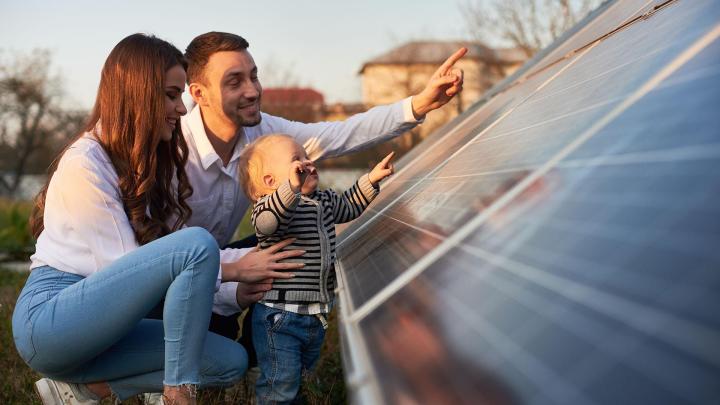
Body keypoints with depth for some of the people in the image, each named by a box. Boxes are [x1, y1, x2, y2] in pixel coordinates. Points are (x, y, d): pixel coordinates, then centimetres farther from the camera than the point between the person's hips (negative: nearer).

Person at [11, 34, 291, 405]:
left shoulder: (159, 161, 12)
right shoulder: (84, 164, -15)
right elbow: (123, 263, -16)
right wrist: (233, 272, -16)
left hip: (99, 316, 9)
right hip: (47, 318, -9)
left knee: (231, 361, -6)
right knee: (198, 245, -26)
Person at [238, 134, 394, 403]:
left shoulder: (324, 201, 10)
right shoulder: (270, 205, -17)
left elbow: (347, 207, 30)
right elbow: (266, 221, -41)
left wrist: (372, 179, 22)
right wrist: (292, 186, -53)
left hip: (315, 317, 8)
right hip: (279, 318, -8)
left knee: (303, 374, 23)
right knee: (280, 383, -6)